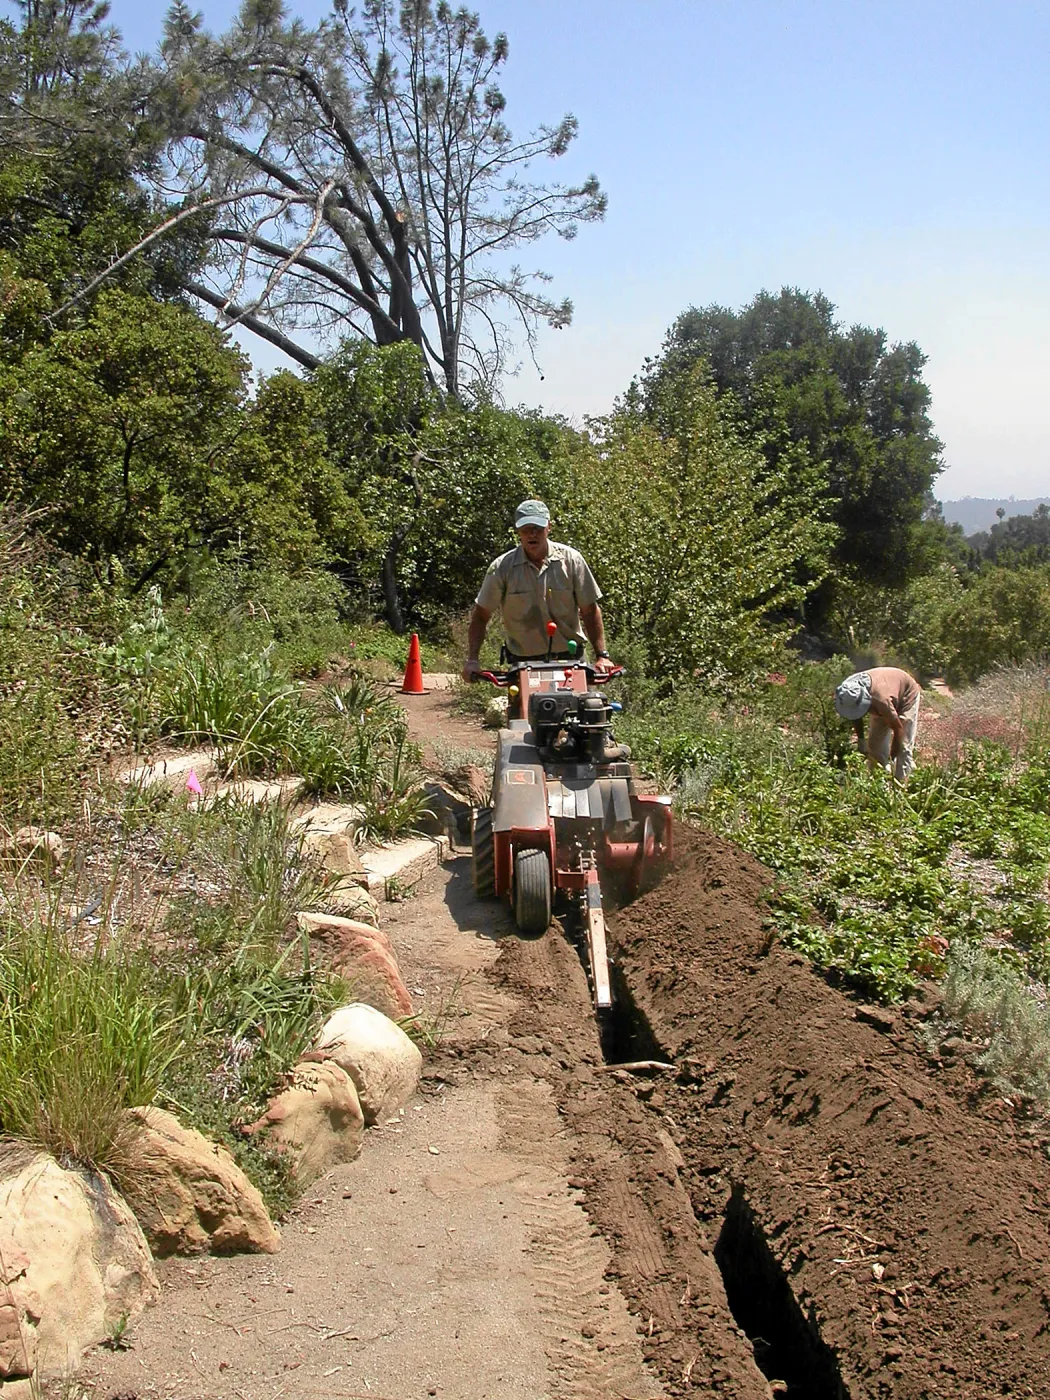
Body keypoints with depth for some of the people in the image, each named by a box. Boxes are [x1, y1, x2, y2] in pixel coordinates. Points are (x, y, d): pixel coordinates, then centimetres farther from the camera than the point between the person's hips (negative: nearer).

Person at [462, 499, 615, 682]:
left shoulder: (571, 559, 1)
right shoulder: (502, 567, -1)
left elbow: (590, 611, 5)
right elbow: (480, 616, 4)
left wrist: (601, 655, -2)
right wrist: (472, 660, -6)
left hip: (570, 659, 1)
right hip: (523, 662, 0)